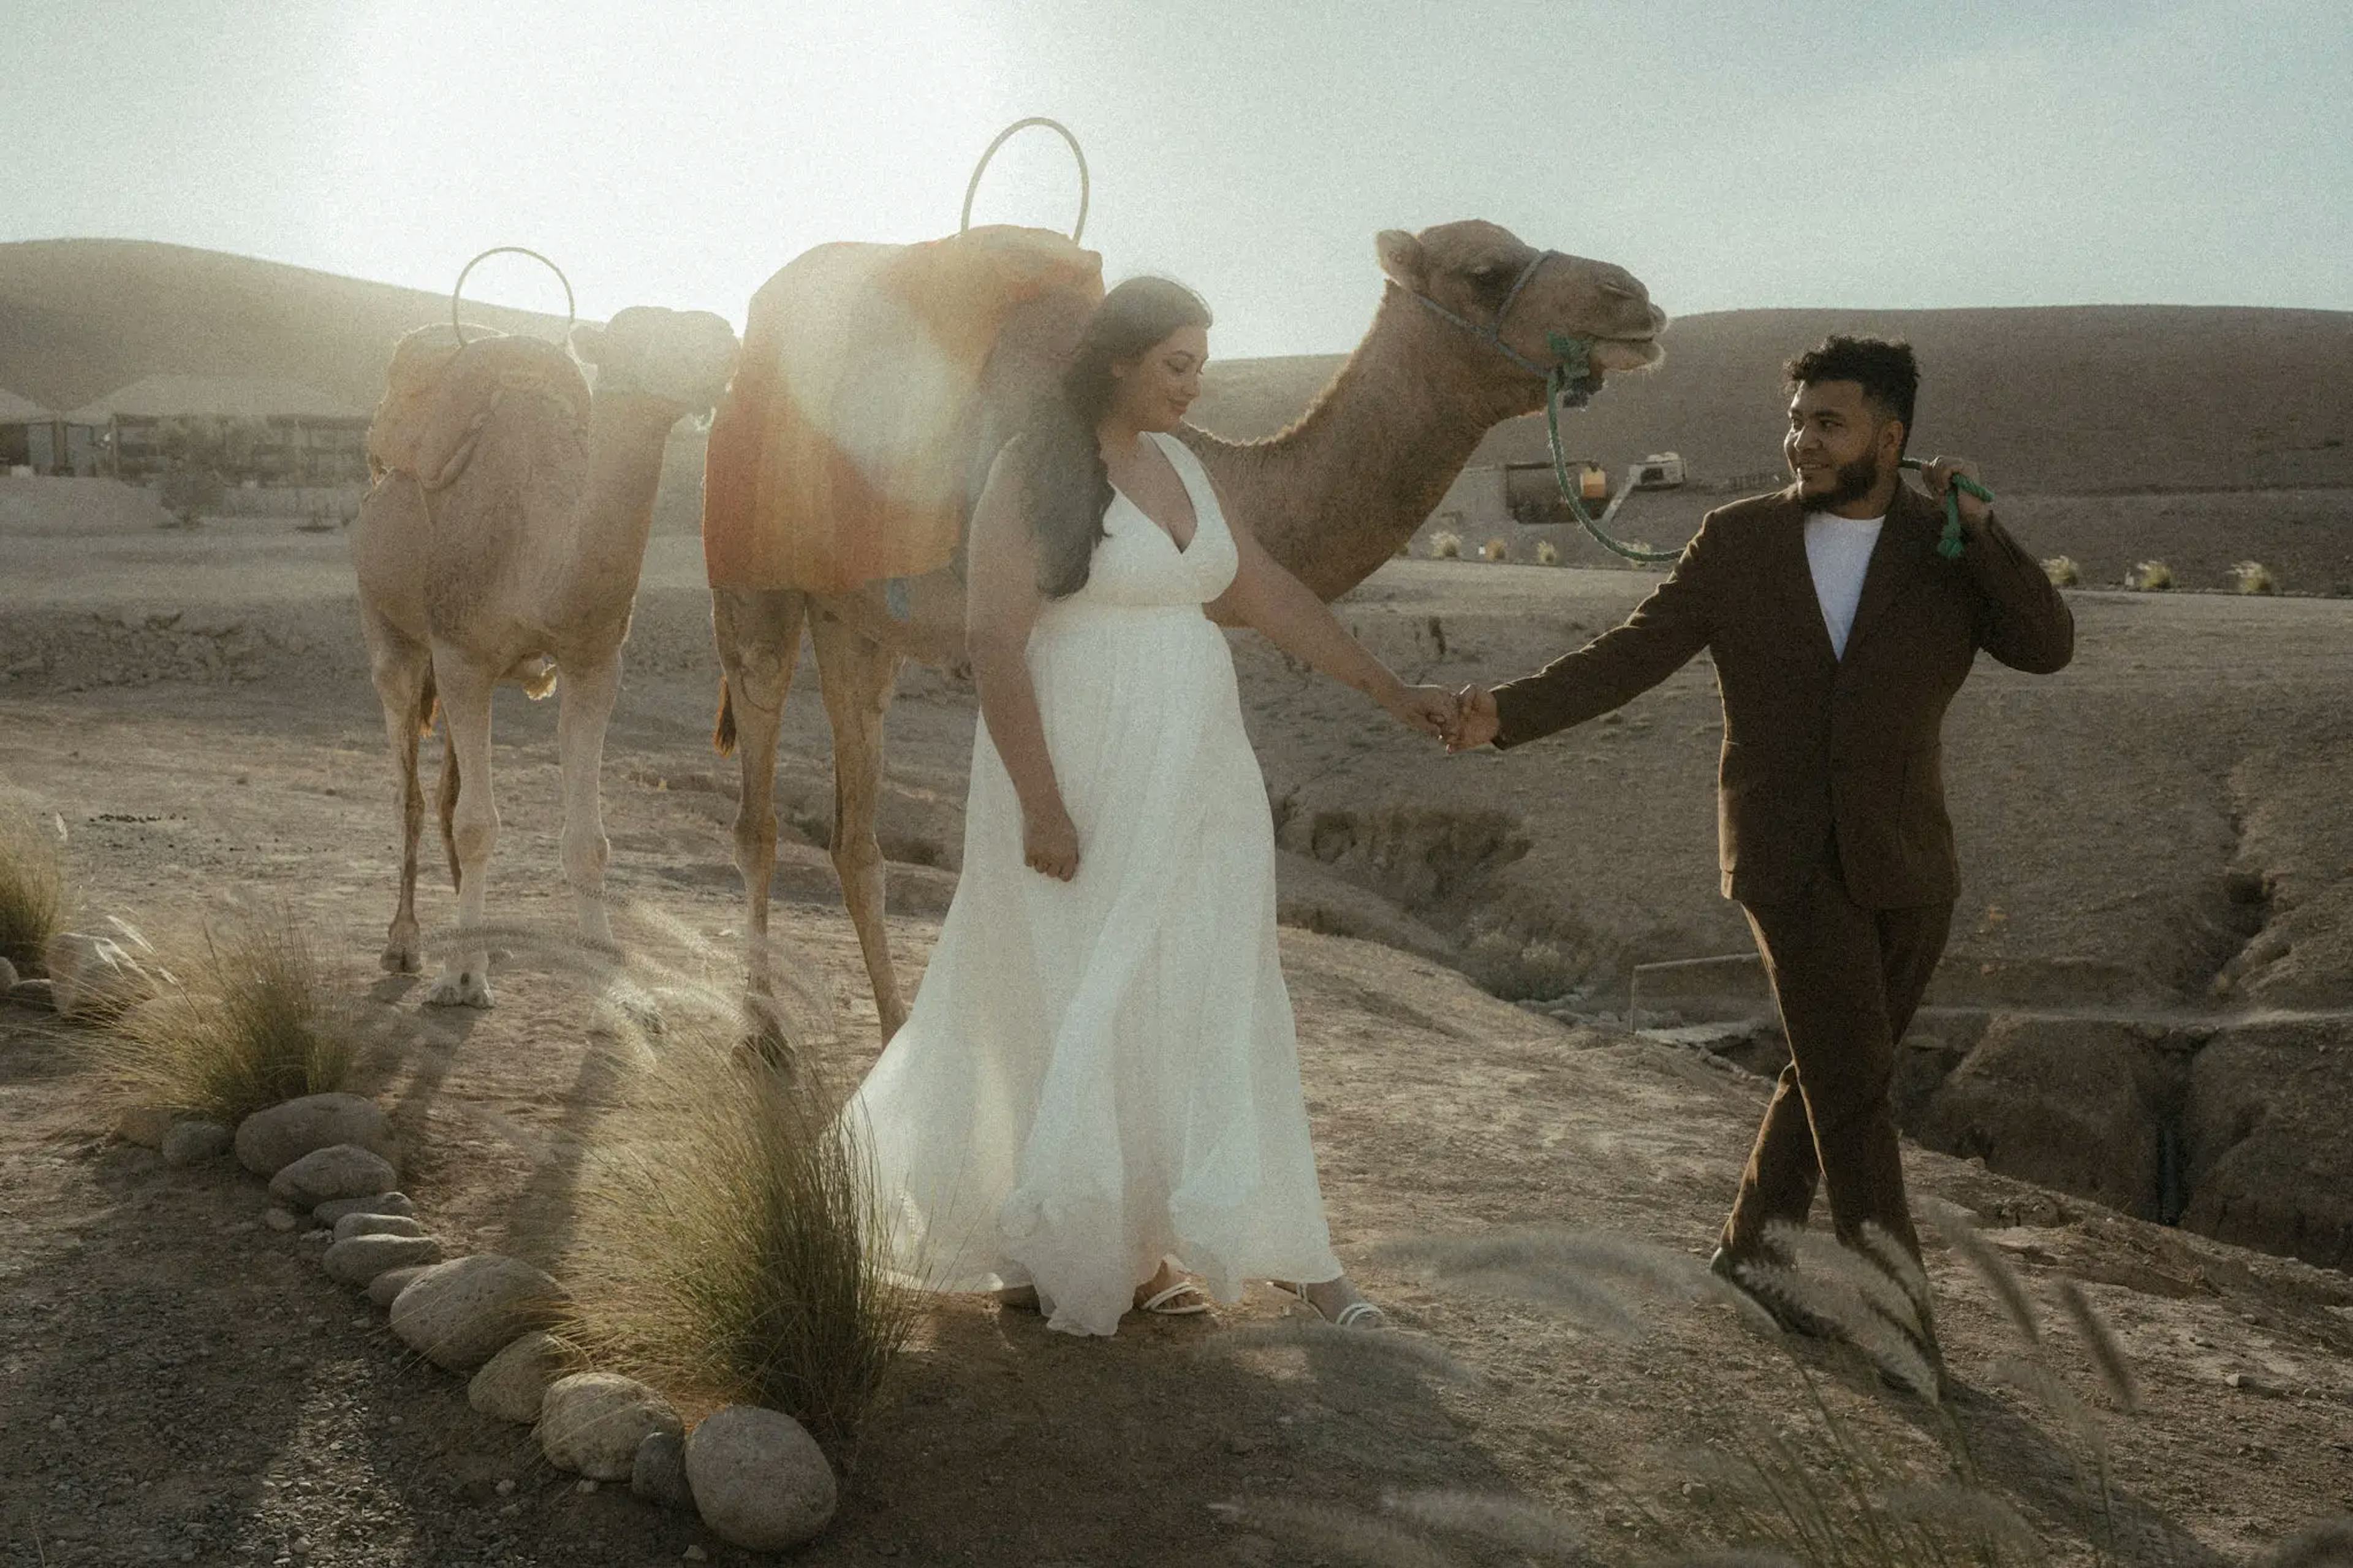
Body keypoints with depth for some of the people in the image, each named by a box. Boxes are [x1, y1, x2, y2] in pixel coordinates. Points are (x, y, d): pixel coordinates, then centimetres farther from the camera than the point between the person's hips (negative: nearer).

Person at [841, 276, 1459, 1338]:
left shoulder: (1178, 465, 11)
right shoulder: (1033, 473, -10)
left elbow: (1269, 596, 16)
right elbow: (994, 641, -15)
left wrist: (1394, 694, 14)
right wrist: (1041, 805, -19)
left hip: (1195, 788, 7)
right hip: (1082, 787, -7)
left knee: (1213, 1006, 9)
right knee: (1075, 1011, 4)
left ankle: (1278, 1252, 16)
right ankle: (1070, 1252, 22)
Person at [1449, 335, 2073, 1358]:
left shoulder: (1948, 551, 1)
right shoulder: (1738, 541, -2)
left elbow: (2048, 647, -10)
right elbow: (1628, 656, -6)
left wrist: (1979, 528, -18)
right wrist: (1508, 713, -19)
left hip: (1905, 862, 3)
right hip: (1788, 857, -2)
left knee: (1834, 1073, 13)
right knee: (1853, 1080, -4)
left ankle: (1751, 1243, 33)